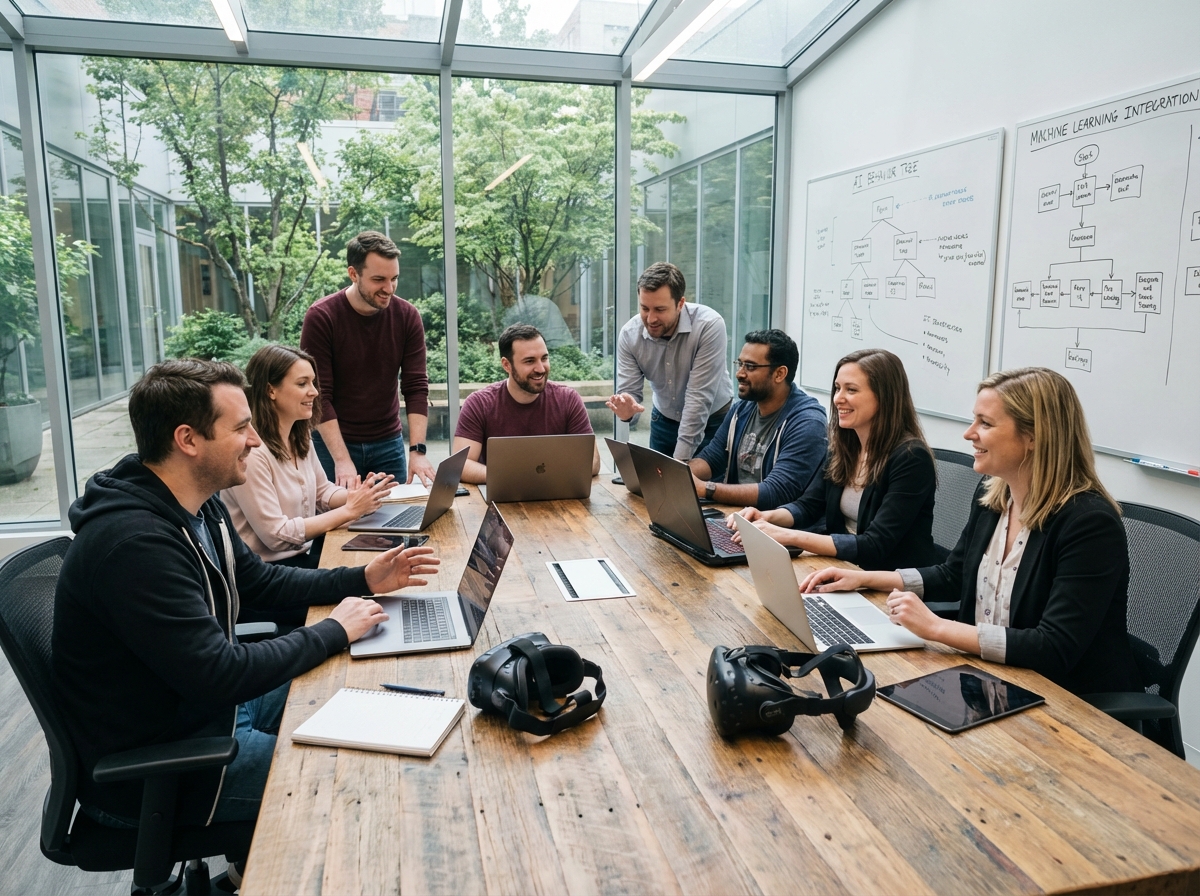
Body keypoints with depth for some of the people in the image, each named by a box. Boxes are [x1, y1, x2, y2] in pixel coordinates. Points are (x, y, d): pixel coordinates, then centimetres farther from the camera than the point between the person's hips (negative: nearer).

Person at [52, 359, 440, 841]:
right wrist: (334, 630, -19)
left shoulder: (201, 507, 0)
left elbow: (259, 581, 15)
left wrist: (364, 579, 3)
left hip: (209, 704, 10)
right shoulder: (134, 543, -31)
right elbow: (219, 676, -31)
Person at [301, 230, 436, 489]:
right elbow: (318, 396, -15)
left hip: (388, 442, 3)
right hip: (332, 442, -3)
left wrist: (417, 450, -19)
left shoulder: (407, 316, -5)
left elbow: (416, 387, -8)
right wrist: (341, 459, -22)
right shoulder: (320, 317, -14)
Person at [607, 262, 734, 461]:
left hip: (713, 420, -3)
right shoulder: (629, 334, -17)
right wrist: (625, 410, -42)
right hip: (664, 420, 3)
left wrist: (679, 460, -30)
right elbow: (628, 393, -17)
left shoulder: (709, 325, -29)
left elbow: (699, 398, -29)